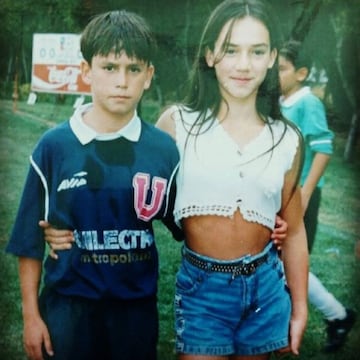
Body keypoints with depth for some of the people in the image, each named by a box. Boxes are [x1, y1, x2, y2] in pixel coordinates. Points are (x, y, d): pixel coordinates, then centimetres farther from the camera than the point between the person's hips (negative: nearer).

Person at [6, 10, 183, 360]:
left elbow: (186, 225, 2)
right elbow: (30, 239, -2)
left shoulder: (163, 149, -5)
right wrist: (31, 314, -1)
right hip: (68, 305, -1)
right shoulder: (54, 145, -8)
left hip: (137, 306, 1)